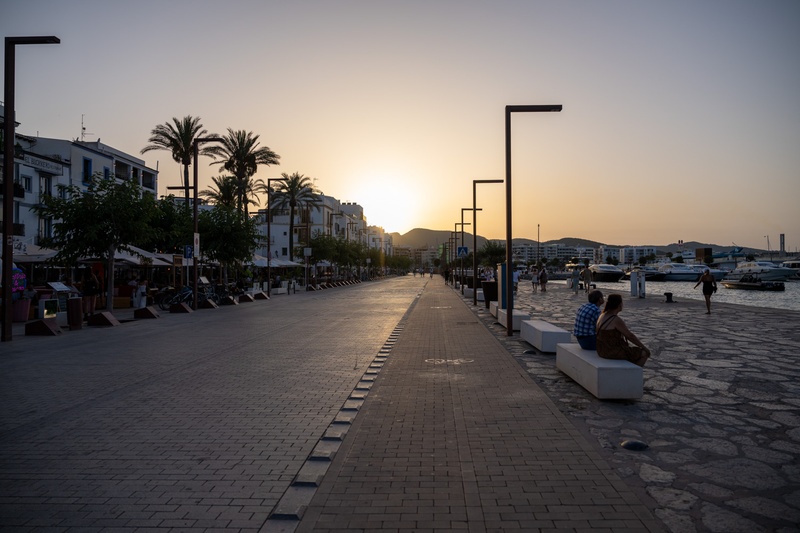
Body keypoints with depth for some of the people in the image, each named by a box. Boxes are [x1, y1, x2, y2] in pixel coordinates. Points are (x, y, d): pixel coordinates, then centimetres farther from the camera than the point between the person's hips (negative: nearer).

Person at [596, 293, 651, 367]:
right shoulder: (617, 320, -23)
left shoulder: (604, 315, 5)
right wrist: (644, 347, -3)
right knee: (644, 353, 7)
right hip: (614, 352, -9)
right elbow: (630, 336, -16)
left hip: (605, 349, 9)